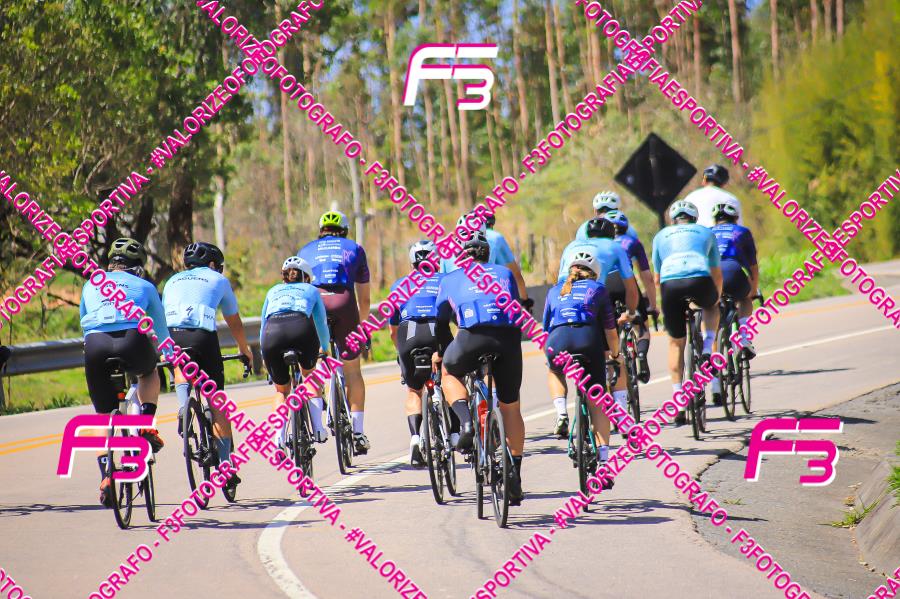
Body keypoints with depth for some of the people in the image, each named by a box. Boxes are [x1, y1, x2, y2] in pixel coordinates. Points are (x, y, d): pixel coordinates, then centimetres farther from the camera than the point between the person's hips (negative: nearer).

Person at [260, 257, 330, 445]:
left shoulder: (273, 291, 36)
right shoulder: (311, 290, 33)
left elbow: (263, 325, 40)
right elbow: (321, 324, 42)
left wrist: (265, 356, 53)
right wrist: (324, 348, 61)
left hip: (273, 333, 1)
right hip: (301, 329, -1)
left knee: (282, 390, 22)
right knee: (310, 375, 29)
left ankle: (279, 437, 2)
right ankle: (318, 428, 17)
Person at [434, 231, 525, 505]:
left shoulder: (451, 279, 24)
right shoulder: (504, 273, 29)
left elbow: (441, 320, 28)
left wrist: (438, 353, 41)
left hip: (472, 337, -2)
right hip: (508, 338, 2)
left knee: (449, 373, 30)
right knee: (511, 409, 18)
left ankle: (465, 421, 3)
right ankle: (515, 479, 19)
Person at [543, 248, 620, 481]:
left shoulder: (555, 291, 30)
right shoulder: (597, 289, 25)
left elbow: (546, 326, 32)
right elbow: (610, 330, 22)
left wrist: (550, 352, 48)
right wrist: (614, 353, 40)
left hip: (558, 340, 1)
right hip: (589, 340, -1)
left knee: (554, 373, 36)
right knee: (596, 403, 9)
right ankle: (603, 458, 0)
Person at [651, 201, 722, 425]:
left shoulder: (661, 236, 31)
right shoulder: (706, 233, 31)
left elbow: (657, 277, 35)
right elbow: (717, 275, 38)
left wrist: (663, 305, 49)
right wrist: (717, 300, 55)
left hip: (670, 283, 0)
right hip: (700, 280, 0)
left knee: (675, 342, 18)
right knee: (711, 306, 37)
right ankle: (707, 349, 14)